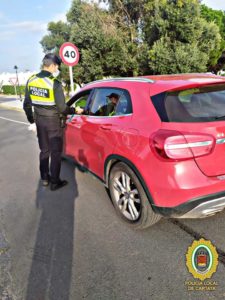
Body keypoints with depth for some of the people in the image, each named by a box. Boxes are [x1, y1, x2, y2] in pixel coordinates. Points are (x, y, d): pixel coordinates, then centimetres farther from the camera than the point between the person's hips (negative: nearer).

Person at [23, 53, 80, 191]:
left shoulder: (31, 80, 2)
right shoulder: (55, 83, -18)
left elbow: (27, 105, 6)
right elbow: (62, 108, -19)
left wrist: (32, 121, 17)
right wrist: (75, 110, -1)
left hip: (39, 120, 6)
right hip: (53, 122, -6)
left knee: (44, 150, 19)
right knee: (56, 152, 6)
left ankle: (45, 178, 29)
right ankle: (55, 182, 13)